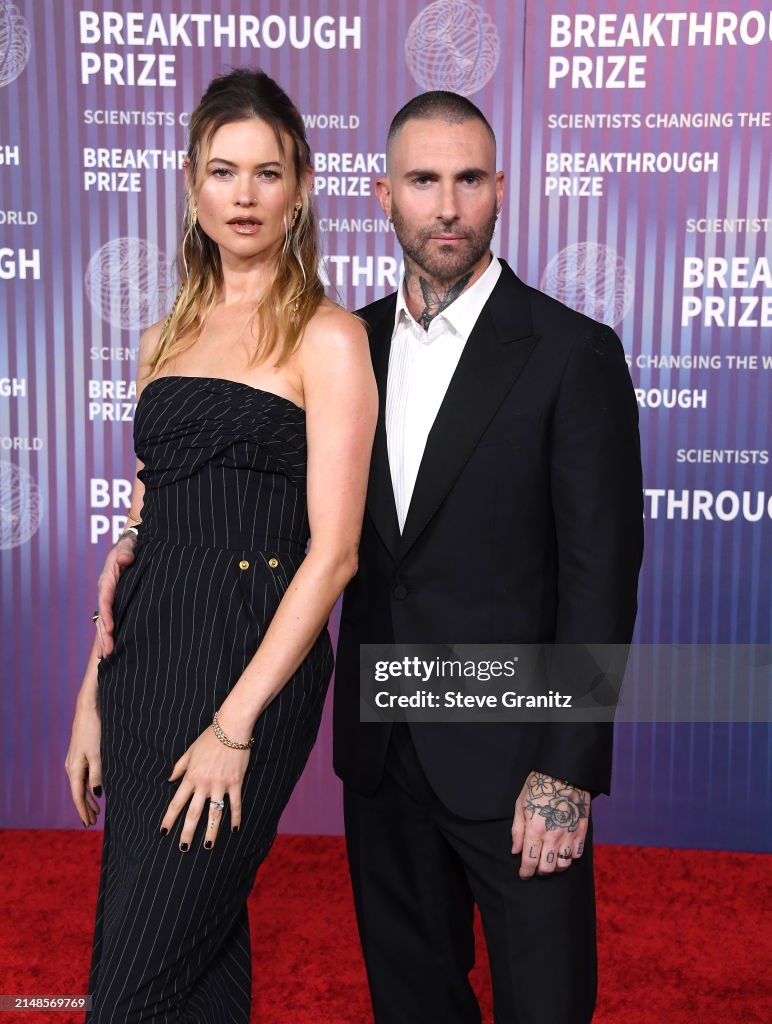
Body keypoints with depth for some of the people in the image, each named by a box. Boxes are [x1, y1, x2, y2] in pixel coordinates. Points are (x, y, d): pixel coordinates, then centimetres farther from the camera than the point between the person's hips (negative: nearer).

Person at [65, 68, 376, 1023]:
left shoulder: (328, 337, -5)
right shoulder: (167, 336, 13)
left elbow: (333, 550, -11)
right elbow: (142, 525, 14)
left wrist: (234, 726, -15)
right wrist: (93, 697, 11)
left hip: (252, 659, -6)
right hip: (145, 660, 6)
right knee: (204, 946, 16)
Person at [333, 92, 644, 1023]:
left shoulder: (573, 353, -10)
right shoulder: (353, 344, 5)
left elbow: (601, 577, -12)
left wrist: (568, 772, -15)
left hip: (510, 757, -4)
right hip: (380, 746, 5)